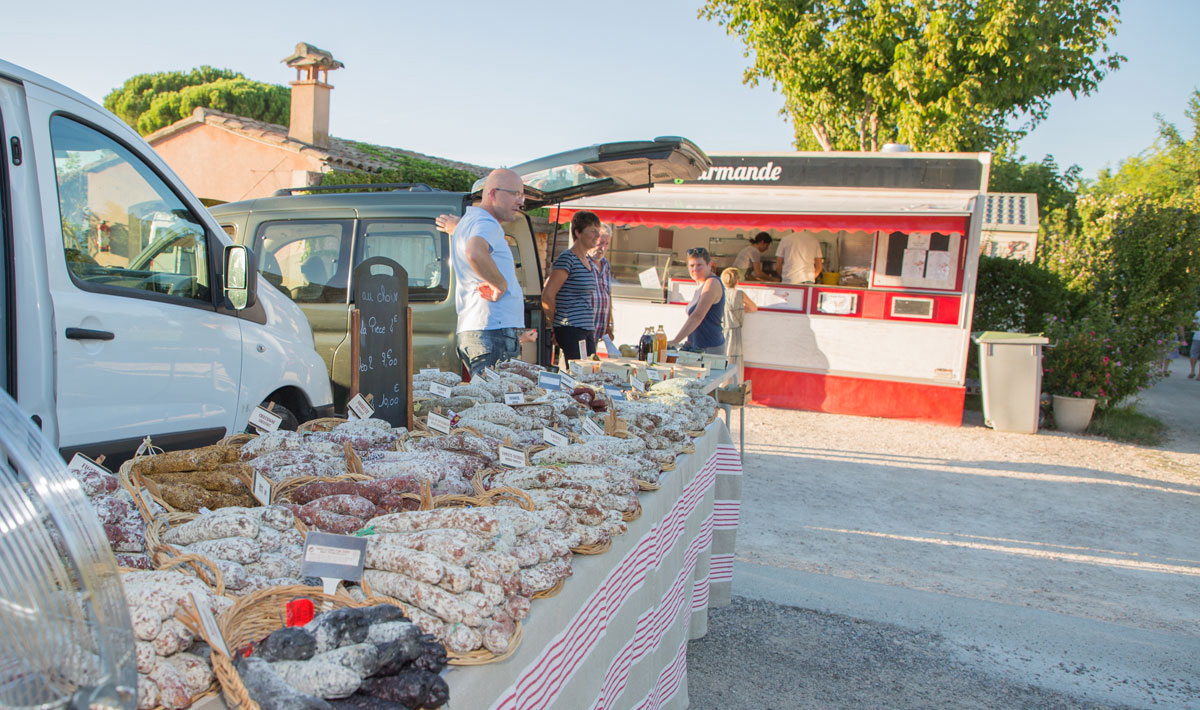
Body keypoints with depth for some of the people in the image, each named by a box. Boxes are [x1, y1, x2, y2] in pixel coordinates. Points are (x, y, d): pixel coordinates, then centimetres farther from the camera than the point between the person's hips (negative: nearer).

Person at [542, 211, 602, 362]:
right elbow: (547, 295, -15)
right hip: (571, 331, -9)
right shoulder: (567, 259, -11)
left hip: (588, 330, 9)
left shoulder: (589, 262, 16)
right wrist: (554, 324, -4)